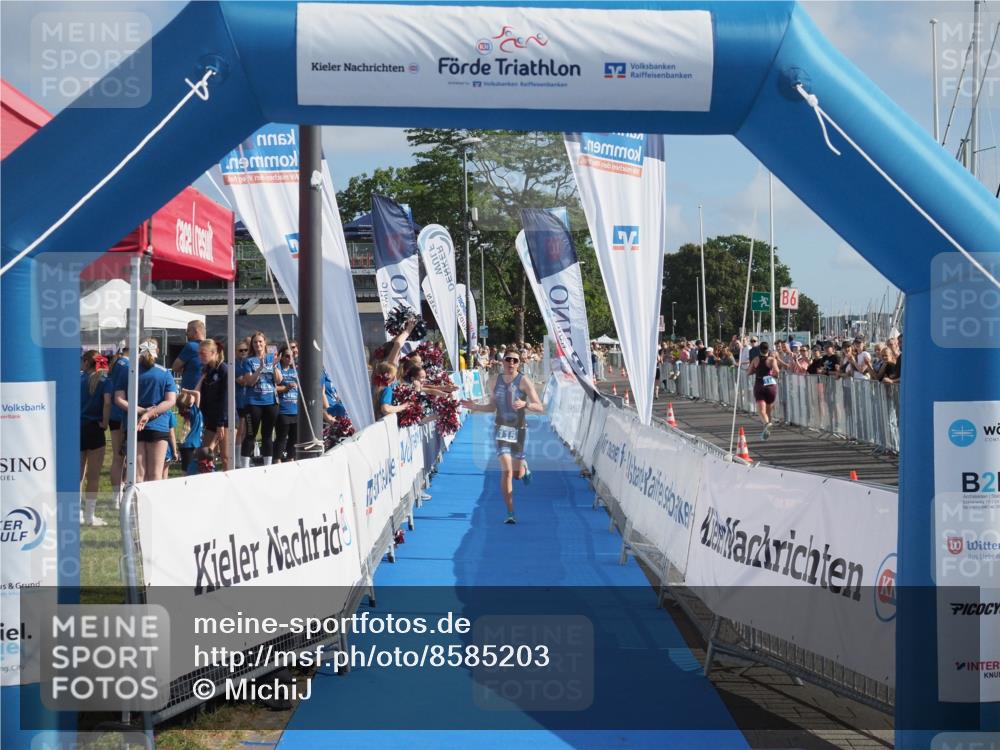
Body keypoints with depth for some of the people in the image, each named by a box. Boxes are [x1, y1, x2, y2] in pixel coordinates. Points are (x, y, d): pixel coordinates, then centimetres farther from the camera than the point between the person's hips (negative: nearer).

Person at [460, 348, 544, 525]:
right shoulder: (496, 381, 3)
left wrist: (525, 404, -32)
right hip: (502, 429, 1)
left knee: (517, 474, 8)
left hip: (519, 430, -1)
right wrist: (475, 407, -1)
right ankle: (510, 513, -9)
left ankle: (524, 467, 48)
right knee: (506, 471, -12)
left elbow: (540, 408, -14)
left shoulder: (523, 381, -9)